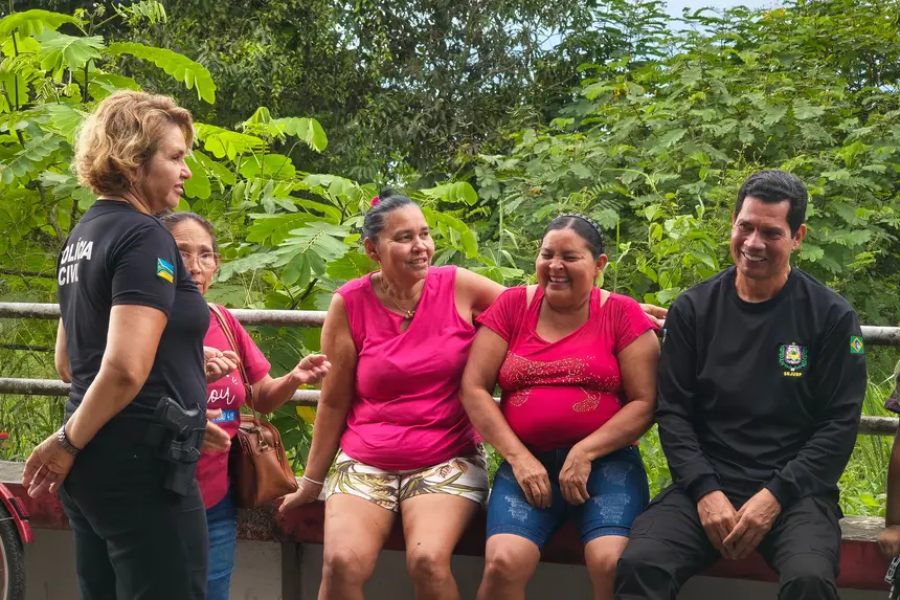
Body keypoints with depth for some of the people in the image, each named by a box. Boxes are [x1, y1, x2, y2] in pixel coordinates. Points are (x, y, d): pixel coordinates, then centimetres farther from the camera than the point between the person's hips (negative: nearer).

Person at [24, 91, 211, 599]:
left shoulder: (83, 234, 14)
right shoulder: (146, 237, -13)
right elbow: (124, 367, -24)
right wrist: (67, 444, -9)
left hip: (96, 464, 9)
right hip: (143, 463, -9)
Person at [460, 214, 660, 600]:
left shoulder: (622, 314, 2)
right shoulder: (511, 306, 7)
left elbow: (645, 403, -2)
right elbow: (473, 388, 3)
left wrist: (585, 453, -13)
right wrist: (518, 457, -8)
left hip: (606, 462, -1)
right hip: (527, 462, 1)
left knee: (613, 564, -27)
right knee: (504, 563, -24)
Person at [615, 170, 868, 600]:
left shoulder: (831, 317, 2)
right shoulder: (693, 309, 7)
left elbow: (840, 424, -1)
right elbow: (672, 410, 5)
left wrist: (775, 496, -12)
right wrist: (705, 491, -10)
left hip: (795, 489, -1)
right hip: (707, 483, 1)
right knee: (639, 565, -27)